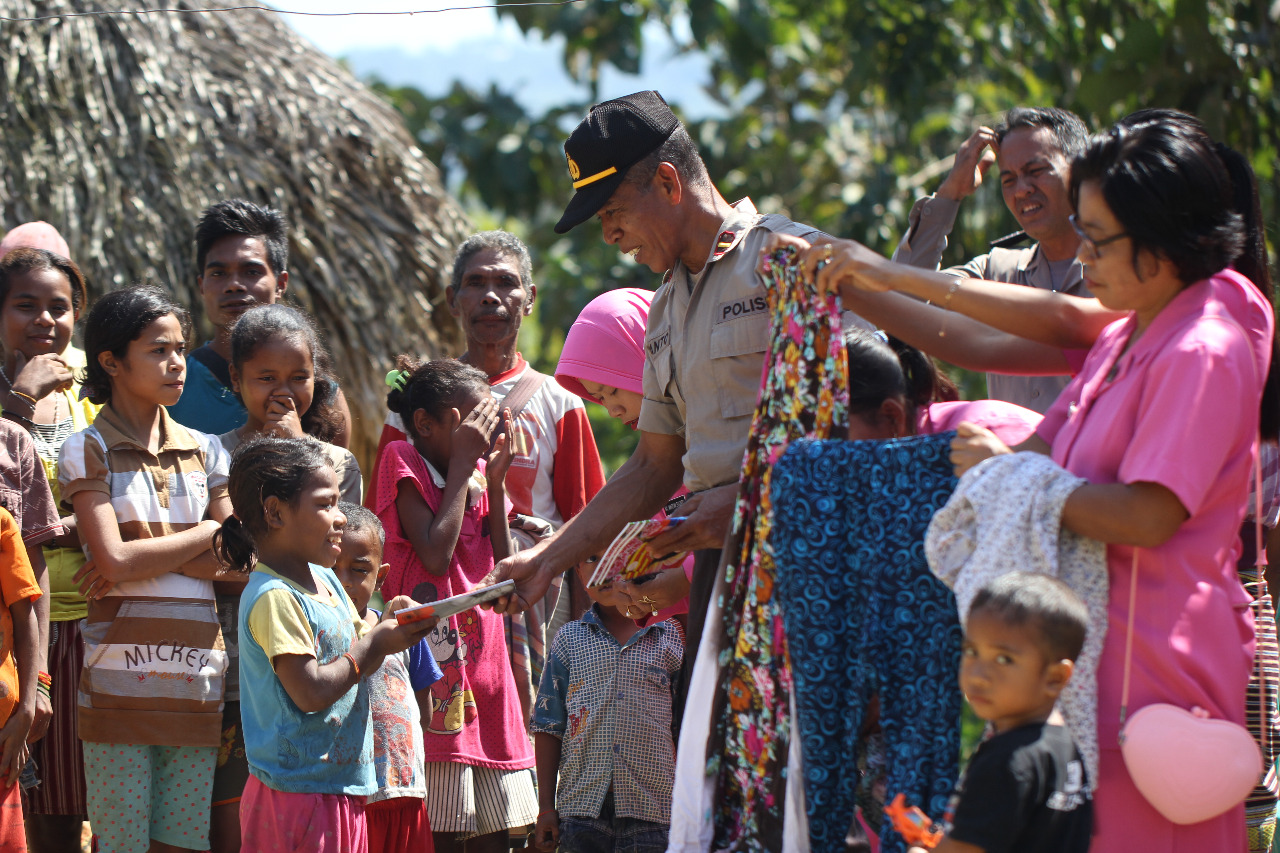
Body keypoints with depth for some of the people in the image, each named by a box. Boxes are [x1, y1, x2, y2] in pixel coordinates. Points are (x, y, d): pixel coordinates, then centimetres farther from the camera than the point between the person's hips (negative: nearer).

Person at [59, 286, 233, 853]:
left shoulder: (204, 452, 13)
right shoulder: (87, 451, 1)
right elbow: (114, 559, -11)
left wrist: (143, 559, -8)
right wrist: (209, 533, -1)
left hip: (196, 679, 4)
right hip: (120, 678, -4)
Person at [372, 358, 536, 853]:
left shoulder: (477, 476, 15)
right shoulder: (405, 464, -4)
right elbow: (437, 555, -16)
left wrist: (494, 479, 5)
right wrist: (462, 464, -10)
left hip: (486, 657, 7)